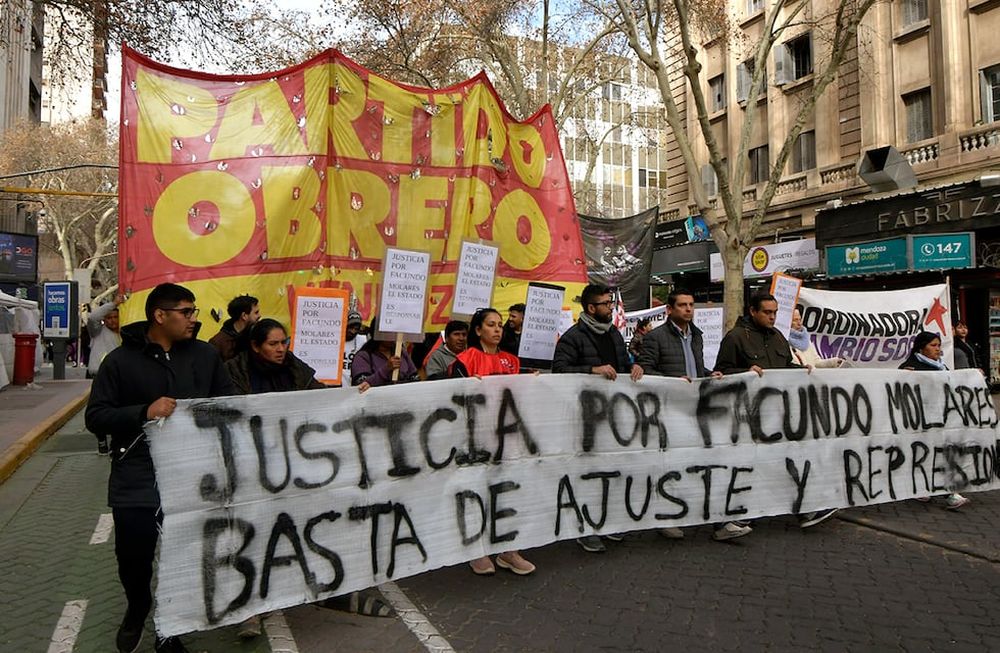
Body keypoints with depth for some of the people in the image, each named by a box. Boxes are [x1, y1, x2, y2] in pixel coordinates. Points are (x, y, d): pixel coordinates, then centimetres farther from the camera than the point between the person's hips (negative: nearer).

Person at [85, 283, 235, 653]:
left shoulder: (205, 355, 4)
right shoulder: (121, 360, -3)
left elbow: (228, 403, 10)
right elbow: (95, 417, -6)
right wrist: (144, 412, -21)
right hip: (137, 480, -1)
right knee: (133, 557, 10)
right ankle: (137, 608, 45)